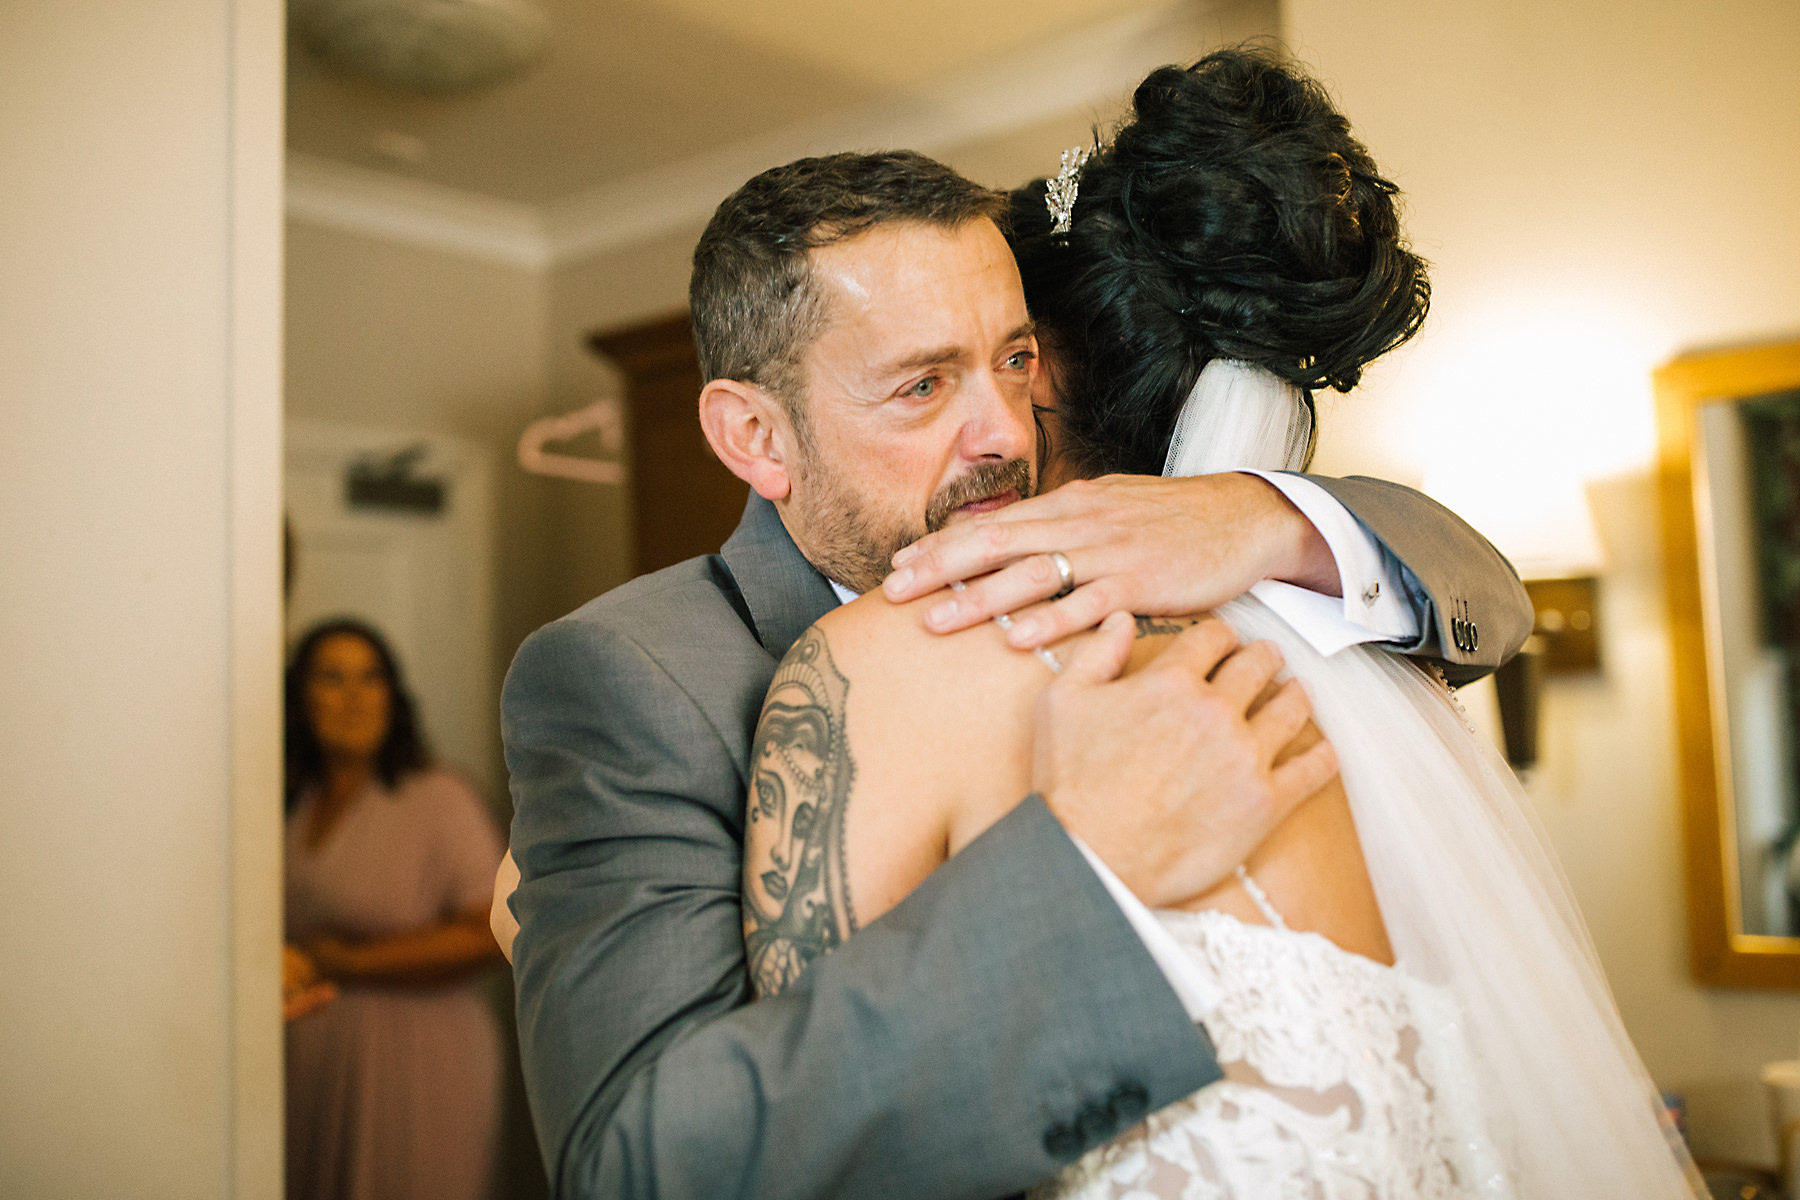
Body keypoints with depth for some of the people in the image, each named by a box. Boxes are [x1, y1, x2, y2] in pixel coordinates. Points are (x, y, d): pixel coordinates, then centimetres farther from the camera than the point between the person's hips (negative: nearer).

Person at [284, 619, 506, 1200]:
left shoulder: (437, 799, -8)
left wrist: (332, 963, -12)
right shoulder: (288, 808, 8)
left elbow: (487, 932, -15)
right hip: (307, 1068, 4)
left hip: (413, 1070, -4)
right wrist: (293, 983, -7)